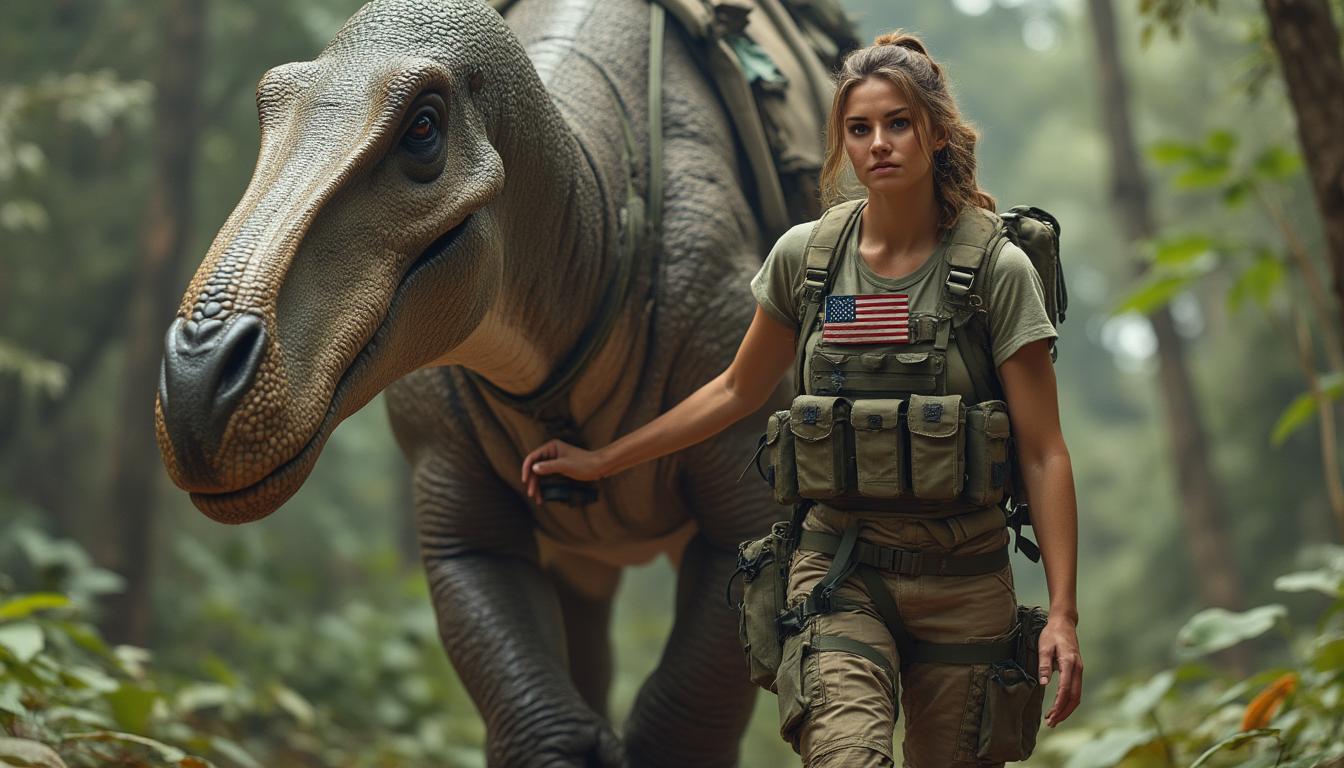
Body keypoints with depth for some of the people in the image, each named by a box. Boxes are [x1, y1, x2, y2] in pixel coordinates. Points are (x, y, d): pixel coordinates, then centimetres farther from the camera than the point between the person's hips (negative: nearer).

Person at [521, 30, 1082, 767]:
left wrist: (1063, 611, -11)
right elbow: (737, 390, 17)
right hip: (838, 565, 1)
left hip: (963, 578, -1)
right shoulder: (803, 257, 3)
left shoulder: (998, 272, -5)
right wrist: (599, 462, 20)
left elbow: (1043, 452, -5)